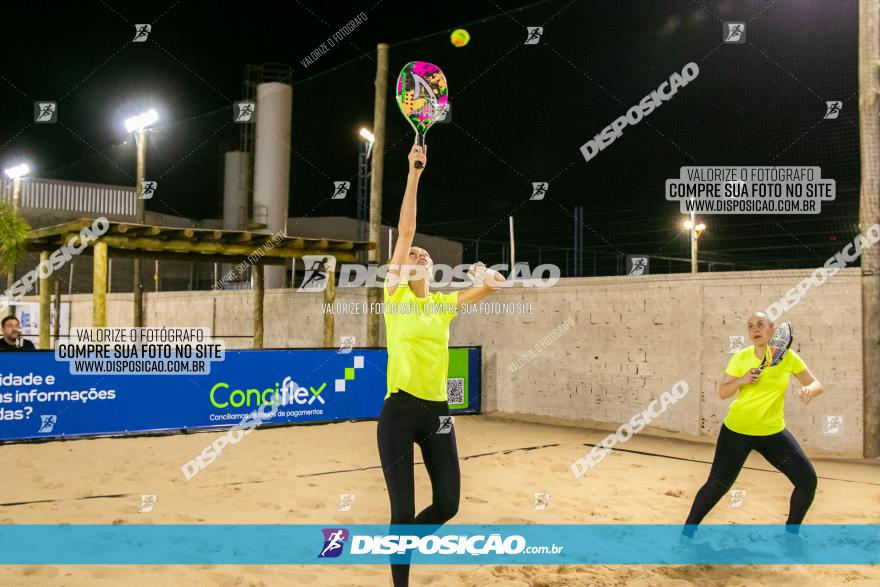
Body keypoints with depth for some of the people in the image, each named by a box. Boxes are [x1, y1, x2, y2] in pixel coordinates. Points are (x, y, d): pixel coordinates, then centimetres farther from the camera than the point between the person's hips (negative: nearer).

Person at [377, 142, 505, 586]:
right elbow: (405, 231, -8)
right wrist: (414, 174, -12)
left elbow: (493, 287, 9)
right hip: (399, 411, -4)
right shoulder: (395, 296, -1)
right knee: (403, 510, 0)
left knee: (447, 504, 7)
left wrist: (486, 276, -11)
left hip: (437, 411, 4)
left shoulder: (445, 303, 10)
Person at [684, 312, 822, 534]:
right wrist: (741, 380, -22)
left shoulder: (788, 356, -4)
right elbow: (722, 393, -3)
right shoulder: (741, 357, -7)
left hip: (774, 432, 2)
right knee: (717, 485, -5)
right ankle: (687, 533, 11)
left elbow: (816, 384, 0)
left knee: (808, 481, -3)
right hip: (737, 430, -2)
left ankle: (791, 533, 20)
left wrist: (810, 390, -24)